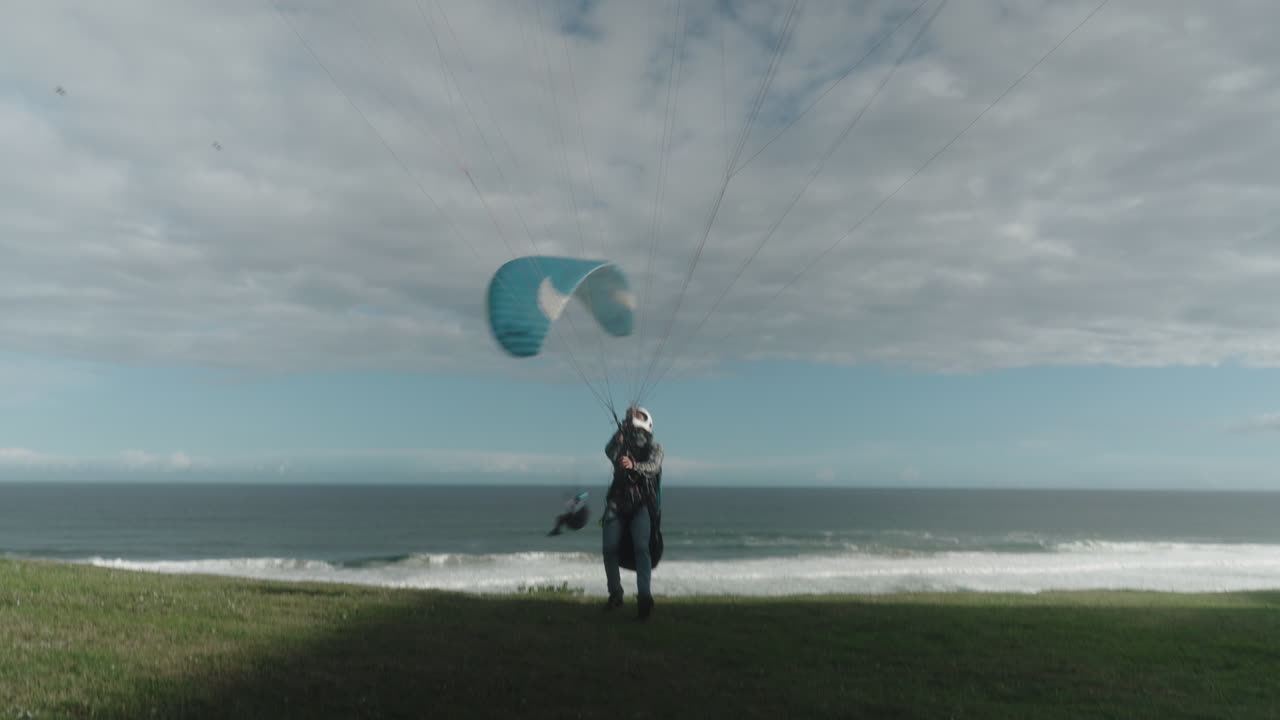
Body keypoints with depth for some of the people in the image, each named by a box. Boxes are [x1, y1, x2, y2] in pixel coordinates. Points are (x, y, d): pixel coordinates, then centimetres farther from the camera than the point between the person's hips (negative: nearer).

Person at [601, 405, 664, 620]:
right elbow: (610, 453, -8)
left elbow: (653, 466, -13)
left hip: (643, 505, -2)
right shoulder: (622, 443, 15)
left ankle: (644, 595, -23)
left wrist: (633, 465, -34)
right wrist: (624, 427, -14)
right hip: (617, 503, 3)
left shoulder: (654, 447, 7)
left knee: (641, 546, -19)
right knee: (610, 548, -4)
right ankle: (615, 594, 13)